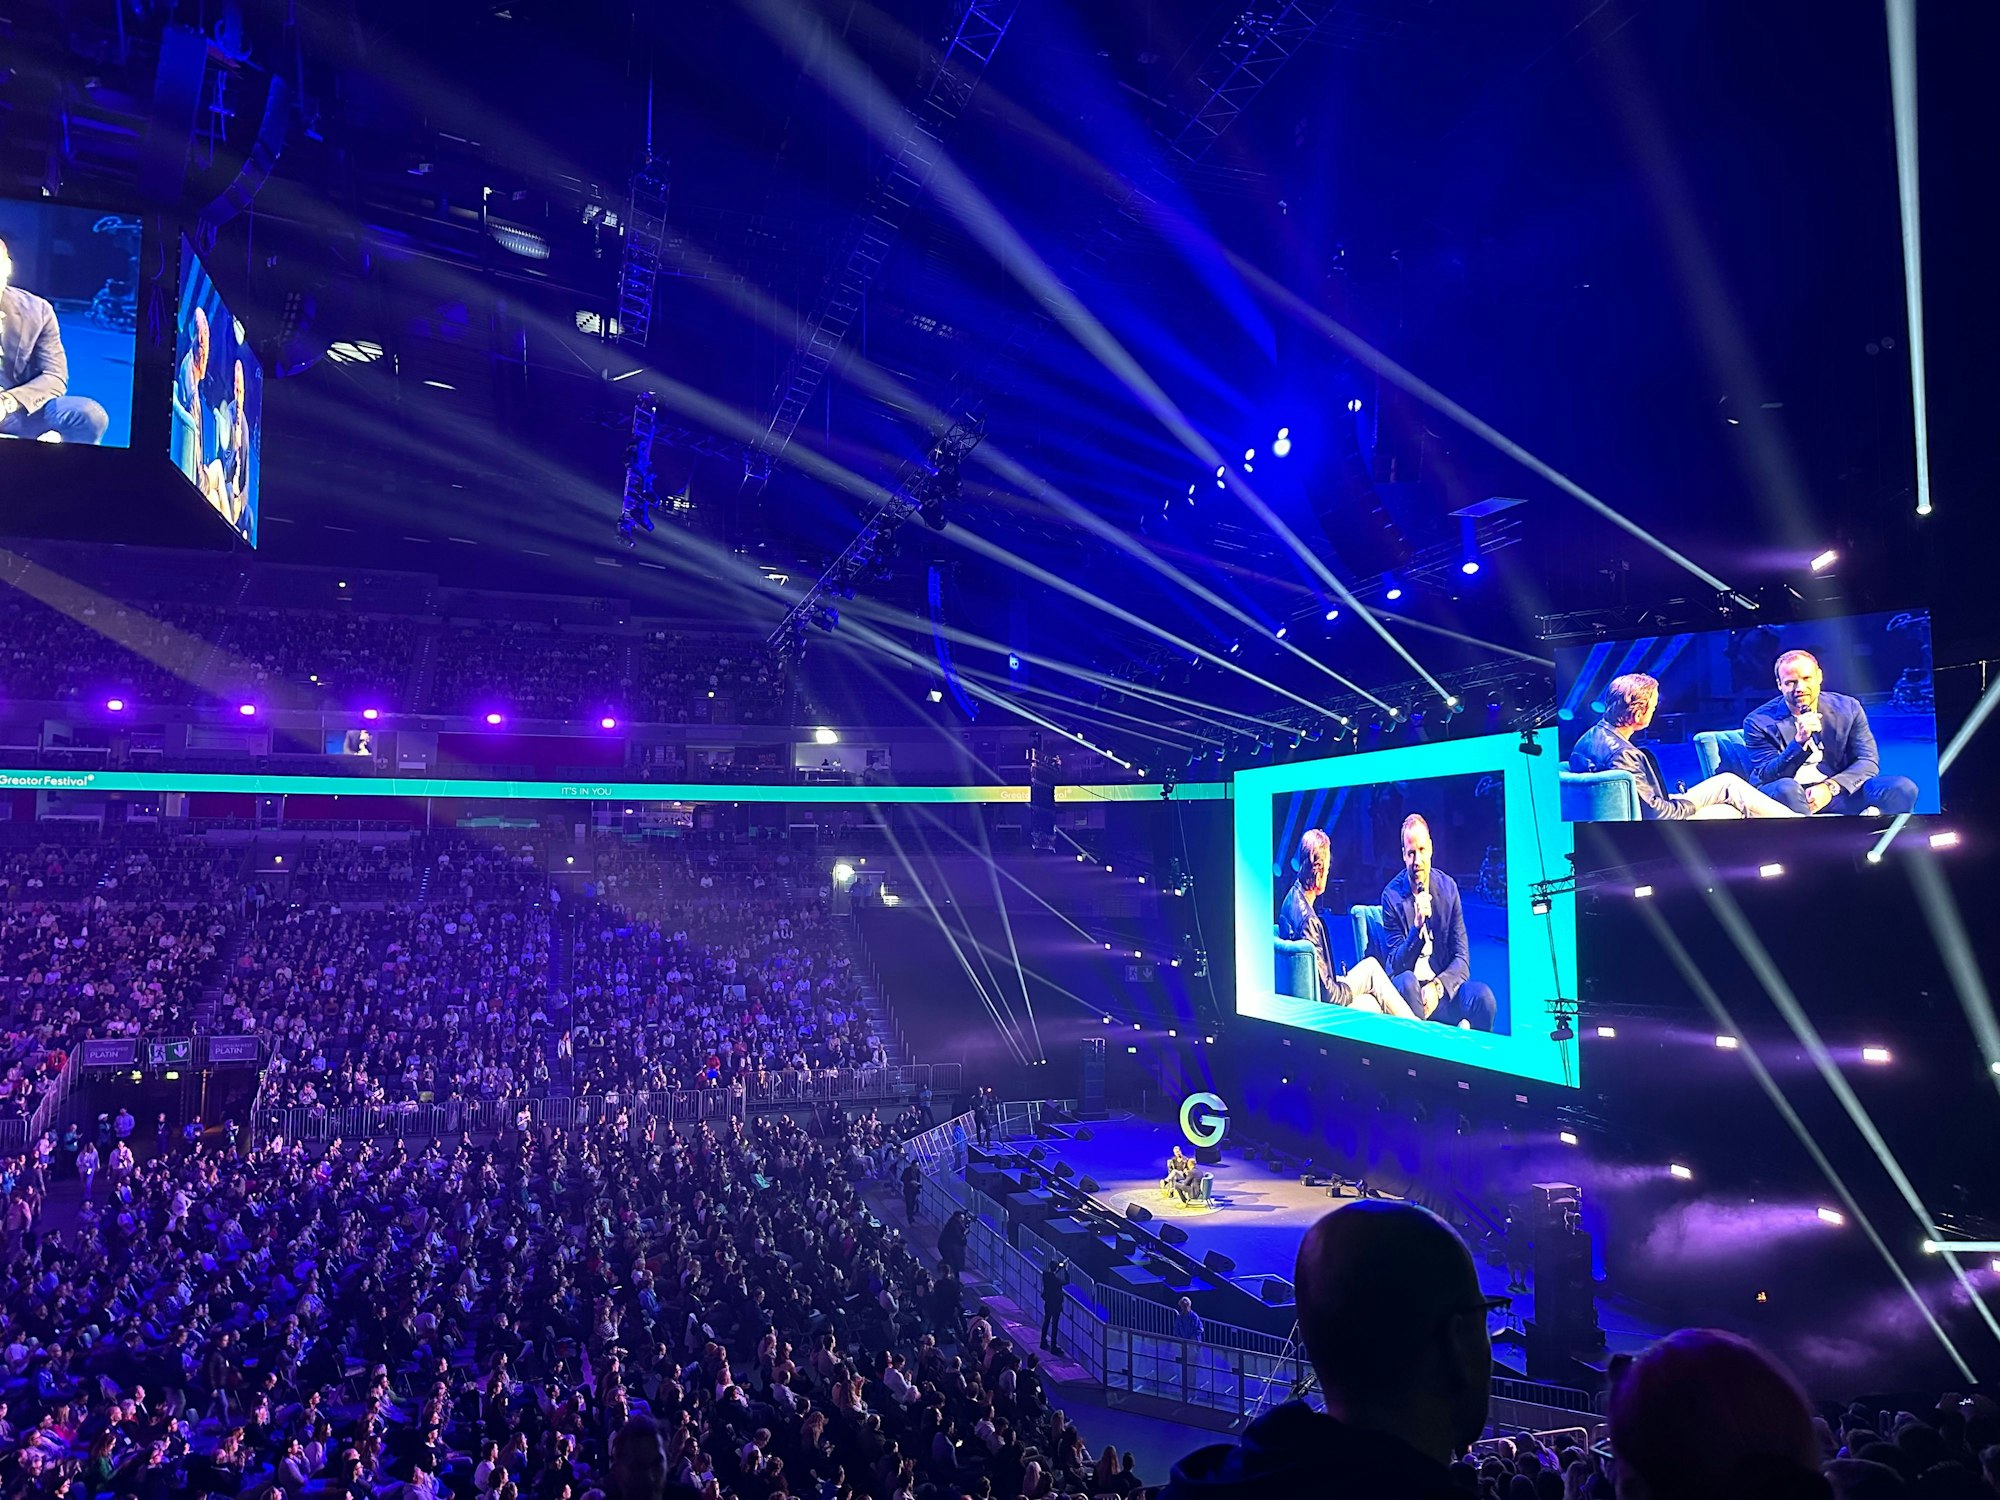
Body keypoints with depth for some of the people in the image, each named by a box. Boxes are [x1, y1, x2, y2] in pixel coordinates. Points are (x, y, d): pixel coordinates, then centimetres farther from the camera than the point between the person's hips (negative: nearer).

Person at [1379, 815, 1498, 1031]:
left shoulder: (1448, 888, 3)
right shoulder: (1392, 895, -5)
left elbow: (1462, 959, 3)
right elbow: (1397, 965, -9)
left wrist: (1438, 986, -17)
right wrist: (1417, 927, -26)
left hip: (1443, 988, 3)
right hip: (1409, 989, -2)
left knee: (1483, 997, -25)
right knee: (1406, 982, -35)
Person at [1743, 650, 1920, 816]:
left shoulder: (1848, 708, 8)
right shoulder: (1759, 721, -2)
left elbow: (1868, 761, 3)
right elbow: (1766, 778, -8)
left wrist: (1830, 786, -17)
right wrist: (1799, 743, -25)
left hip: (1837, 793, 3)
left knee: (1902, 788, -19)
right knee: (1786, 788, -38)